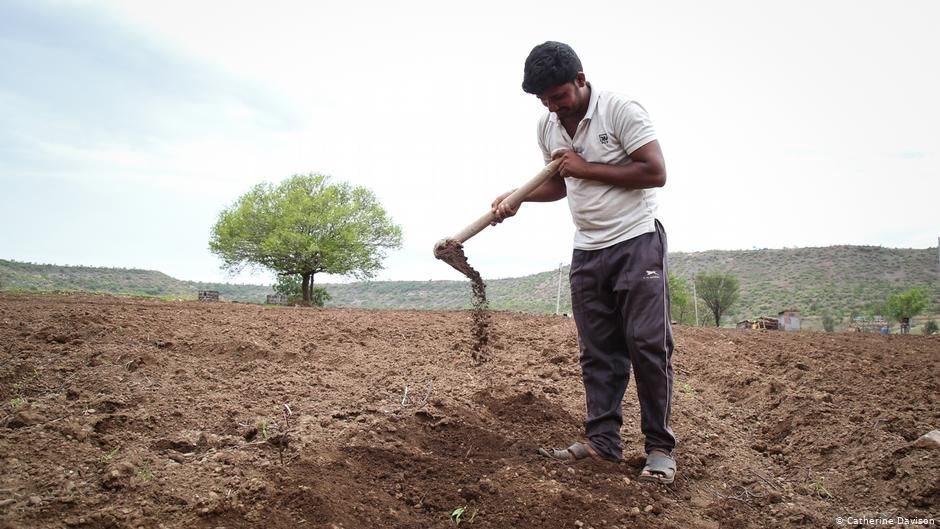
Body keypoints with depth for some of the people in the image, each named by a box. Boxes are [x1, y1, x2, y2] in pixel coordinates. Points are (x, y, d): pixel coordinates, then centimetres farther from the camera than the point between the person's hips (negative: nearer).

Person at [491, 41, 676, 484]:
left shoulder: (620, 110, -12)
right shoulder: (547, 126, 8)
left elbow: (655, 173, -16)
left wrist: (587, 168, -16)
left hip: (636, 243, -6)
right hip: (587, 251, 6)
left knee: (648, 345, -6)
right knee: (597, 351, 6)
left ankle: (660, 447, 4)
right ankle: (603, 440, 13)